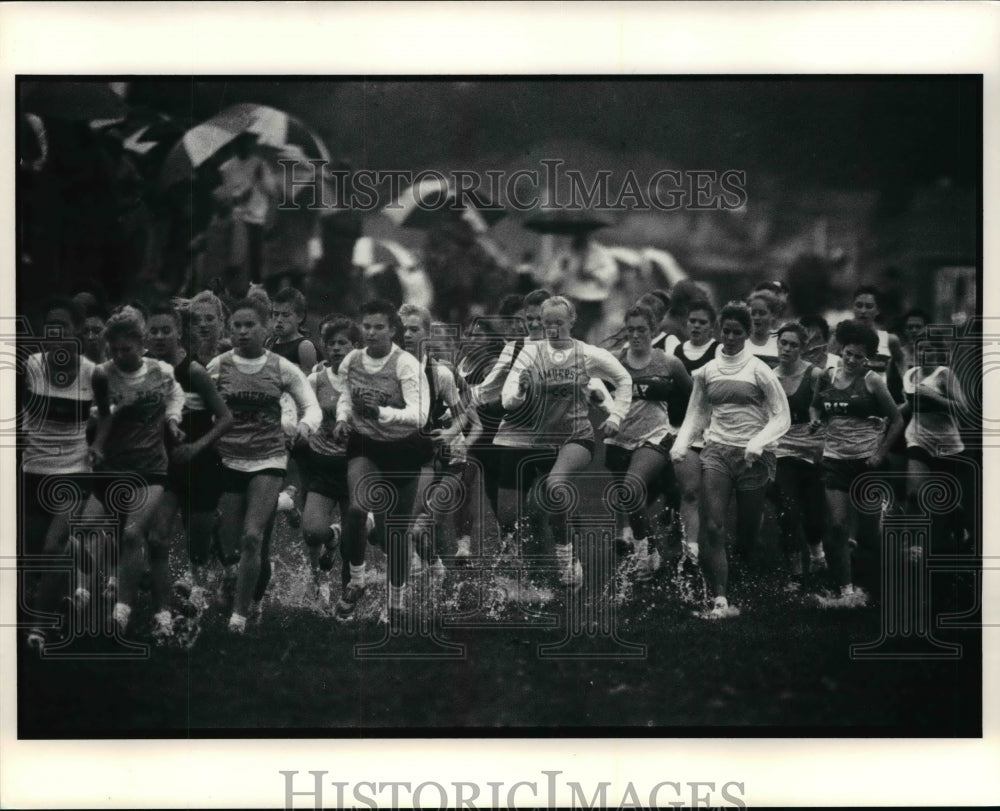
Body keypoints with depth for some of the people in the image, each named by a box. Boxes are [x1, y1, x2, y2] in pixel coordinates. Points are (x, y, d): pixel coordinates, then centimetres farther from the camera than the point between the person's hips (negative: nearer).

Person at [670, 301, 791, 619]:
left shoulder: (758, 370, -1)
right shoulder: (707, 371, 10)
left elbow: (782, 417, -1)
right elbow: (696, 414, 17)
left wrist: (758, 443, -16)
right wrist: (681, 444, 0)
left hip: (752, 457, -2)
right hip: (717, 450, 2)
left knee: (746, 533, 0)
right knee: (713, 527, -13)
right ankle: (721, 601, -16)